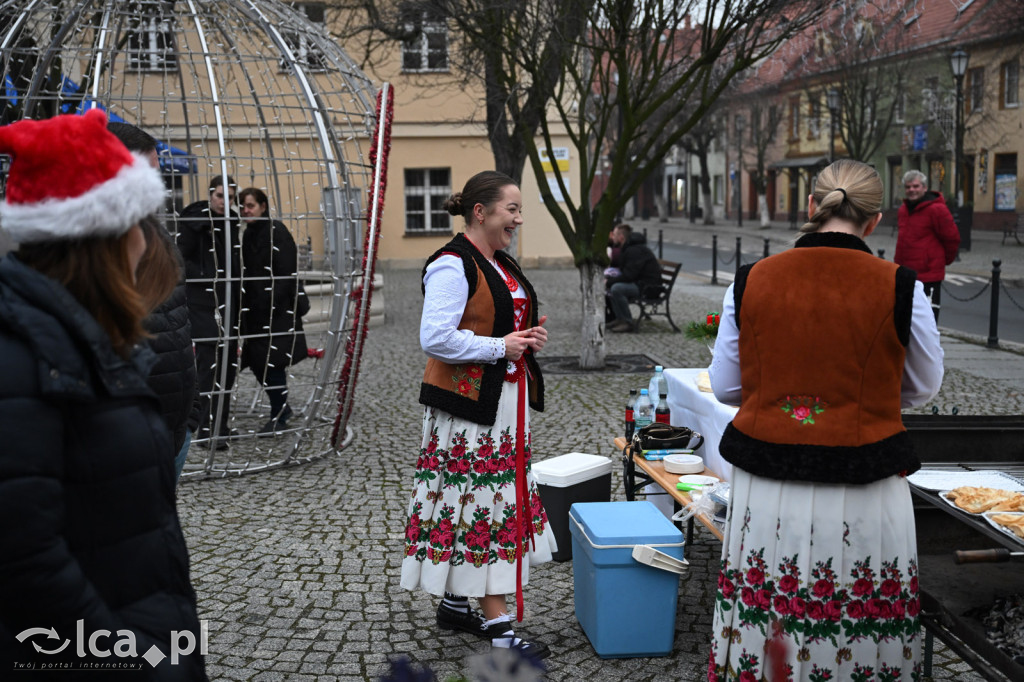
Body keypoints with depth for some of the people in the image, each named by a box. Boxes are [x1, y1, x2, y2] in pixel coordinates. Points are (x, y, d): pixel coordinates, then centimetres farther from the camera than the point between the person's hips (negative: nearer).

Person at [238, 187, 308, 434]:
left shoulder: (276, 232, -11)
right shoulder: (249, 235, 13)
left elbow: (287, 274, -16)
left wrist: (270, 303, -20)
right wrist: (247, 306, 8)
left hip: (276, 312, -8)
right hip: (255, 311, 8)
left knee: (271, 362, -5)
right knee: (257, 363, 9)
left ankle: (279, 417, 7)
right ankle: (282, 407, 25)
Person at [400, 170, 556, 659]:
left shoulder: (501, 264, 14)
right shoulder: (452, 266, -16)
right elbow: (435, 339, -24)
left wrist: (528, 338, 6)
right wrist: (501, 347, -19)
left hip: (504, 400, 10)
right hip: (469, 403, -10)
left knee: (498, 500, 15)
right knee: (481, 506, -6)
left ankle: (455, 602, 27)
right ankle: (496, 624, -1)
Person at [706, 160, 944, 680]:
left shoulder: (750, 282, -3)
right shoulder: (899, 289, -8)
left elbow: (724, 387, 4)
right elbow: (923, 387, 7)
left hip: (765, 490, 2)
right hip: (862, 496, -2)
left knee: (766, 625, 13)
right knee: (862, 630, 11)